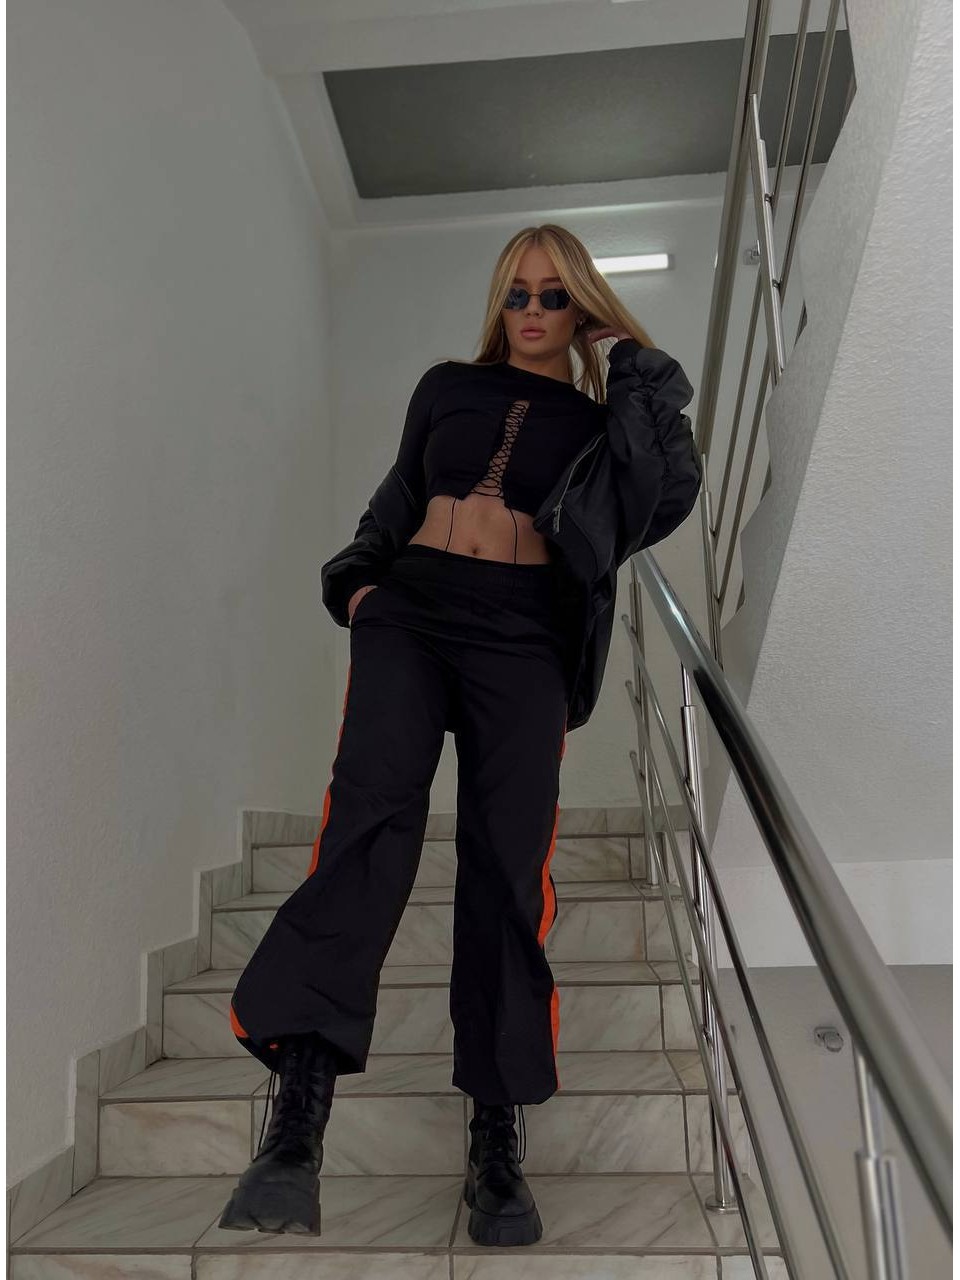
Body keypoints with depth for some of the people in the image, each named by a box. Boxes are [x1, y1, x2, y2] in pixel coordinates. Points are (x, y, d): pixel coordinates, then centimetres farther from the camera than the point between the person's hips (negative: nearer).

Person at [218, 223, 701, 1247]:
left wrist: (645, 368, 6)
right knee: (374, 806, -24)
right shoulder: (447, 386, 20)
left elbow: (673, 492, -1)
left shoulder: (595, 422, 16)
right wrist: (358, 579, 6)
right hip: (411, 607, 1)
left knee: (505, 862, -10)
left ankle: (497, 1141, -1)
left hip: (521, 633, 0)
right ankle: (298, 1112, -30)